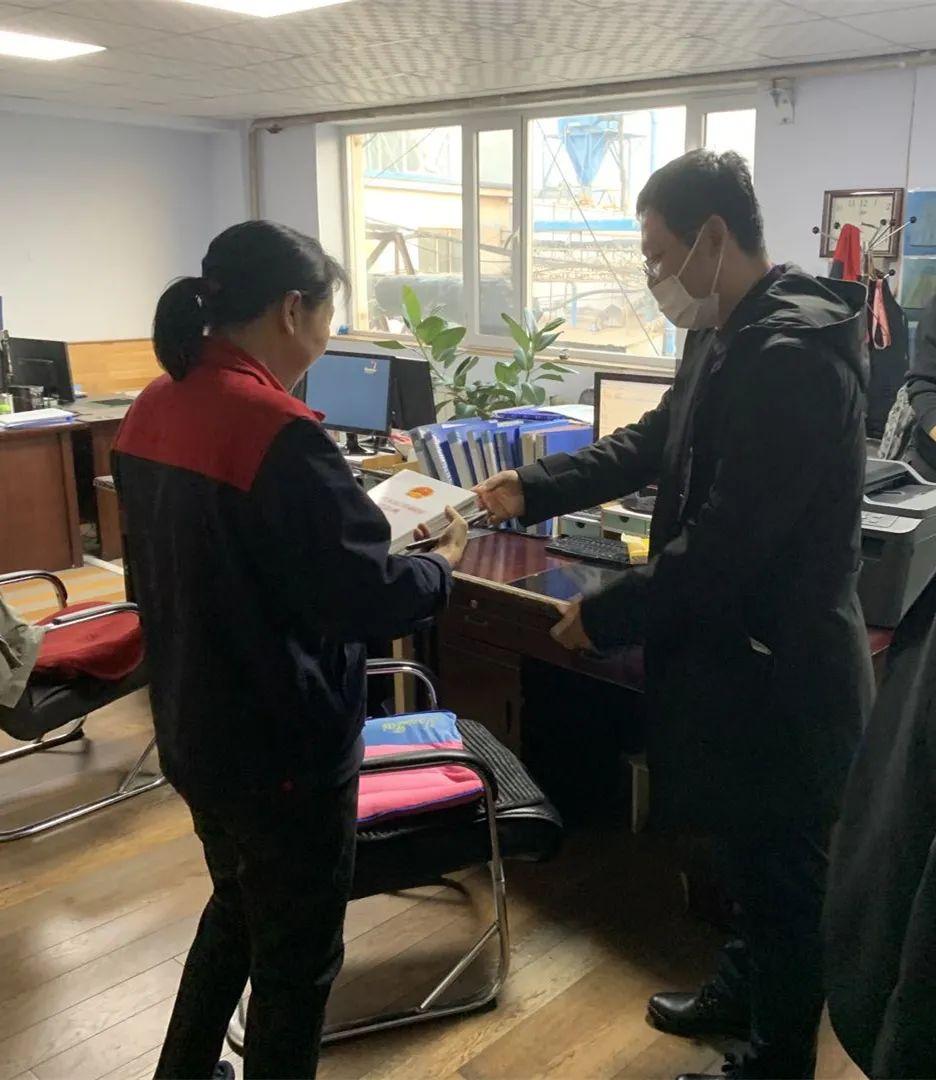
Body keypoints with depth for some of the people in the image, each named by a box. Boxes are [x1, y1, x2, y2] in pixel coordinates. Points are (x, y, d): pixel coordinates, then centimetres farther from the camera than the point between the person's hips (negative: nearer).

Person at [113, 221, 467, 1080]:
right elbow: (368, 598, -23)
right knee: (298, 951, 14)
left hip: (194, 725, 9)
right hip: (282, 743, -8)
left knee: (239, 908, 29)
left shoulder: (152, 412, 2)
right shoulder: (279, 432, -25)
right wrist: (443, 562, -4)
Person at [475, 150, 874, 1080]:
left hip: (778, 668, -9)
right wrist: (536, 489, 12)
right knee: (748, 856, 26)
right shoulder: (723, 336, 6)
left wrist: (604, 615, -19)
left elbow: (724, 542, -29)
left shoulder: (793, 351, -26)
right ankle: (743, 989, 49)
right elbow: (654, 442, 18)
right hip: (734, 647, 10)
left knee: (781, 873, 11)